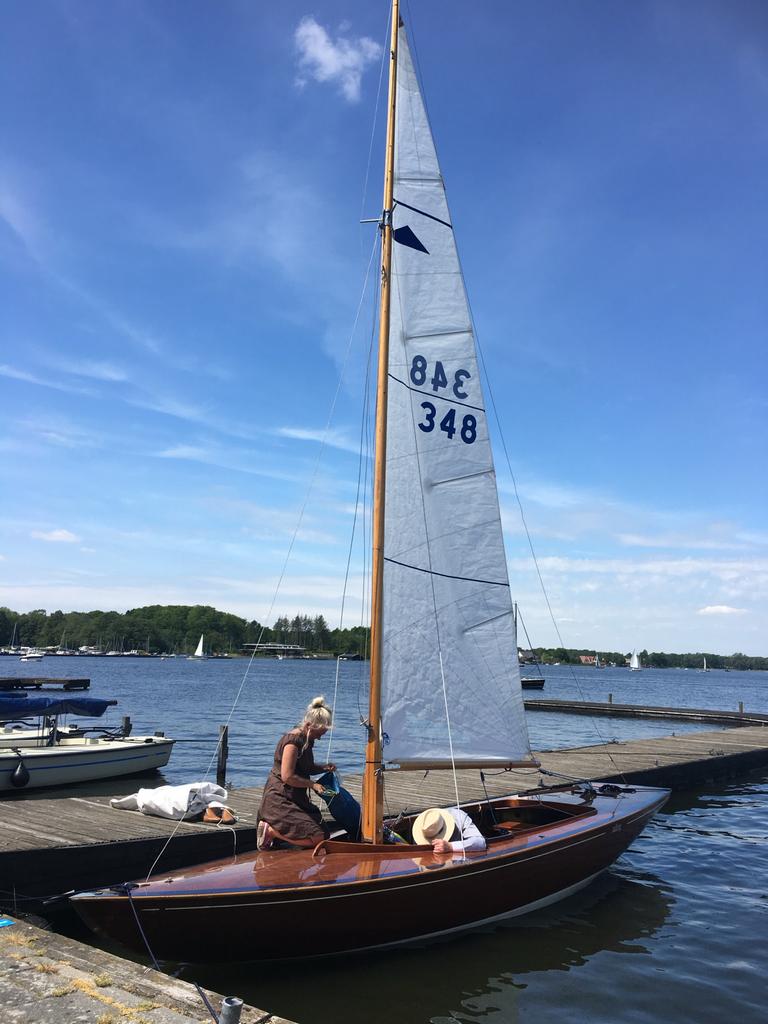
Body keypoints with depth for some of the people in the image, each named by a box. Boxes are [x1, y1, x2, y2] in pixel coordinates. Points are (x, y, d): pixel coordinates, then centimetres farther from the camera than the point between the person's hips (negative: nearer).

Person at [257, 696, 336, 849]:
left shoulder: (307, 739, 10)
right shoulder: (293, 740, -19)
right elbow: (287, 776, -23)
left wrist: (324, 767, 4)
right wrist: (313, 784, -15)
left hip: (296, 799, 10)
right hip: (279, 800, -10)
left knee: (324, 832, 9)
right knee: (317, 838, -18)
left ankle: (274, 826, 11)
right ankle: (270, 830, -7)